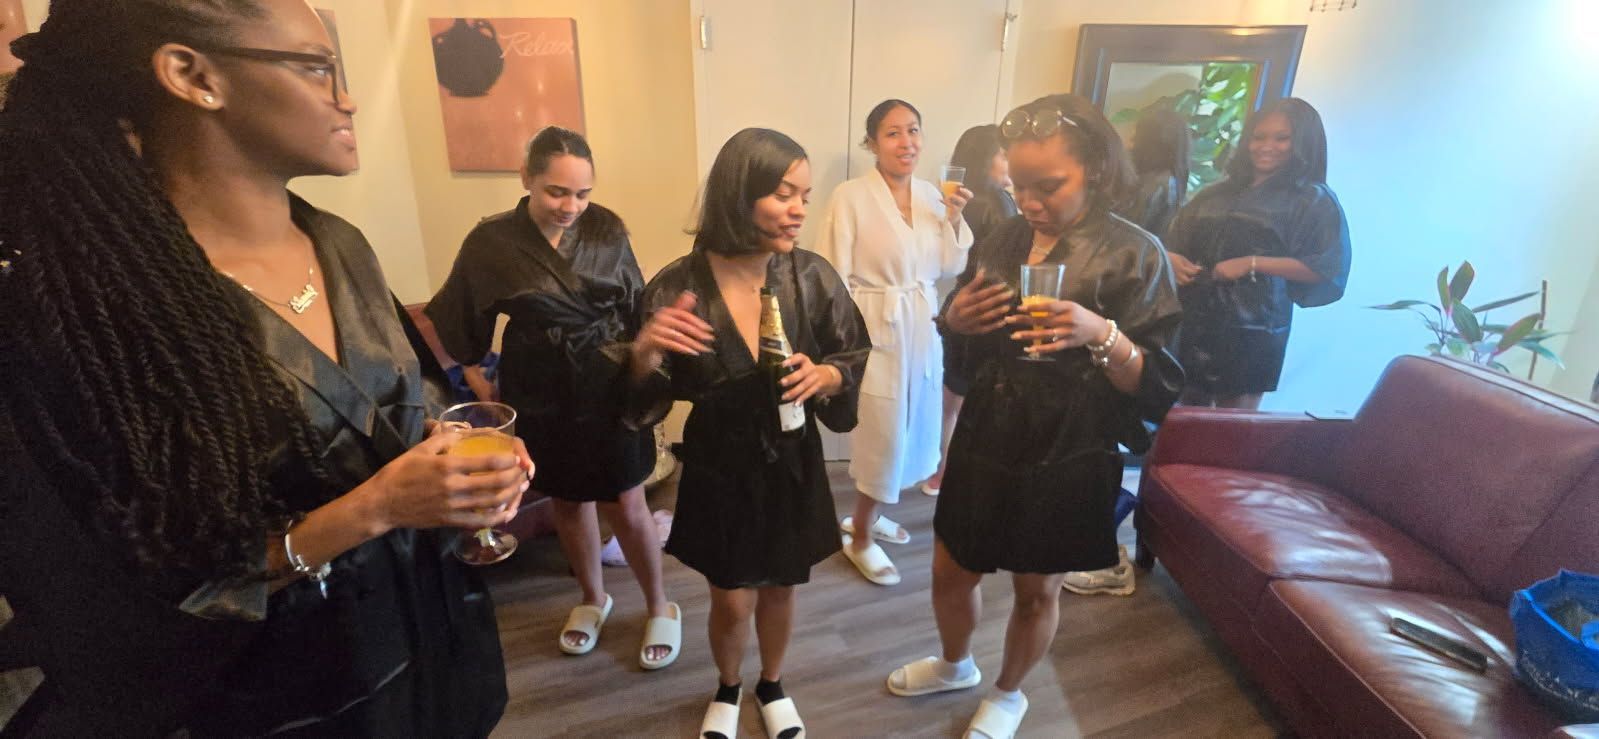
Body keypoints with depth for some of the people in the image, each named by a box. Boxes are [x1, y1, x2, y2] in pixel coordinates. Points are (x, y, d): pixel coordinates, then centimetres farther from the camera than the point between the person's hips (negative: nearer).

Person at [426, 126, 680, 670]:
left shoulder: (607, 229, -7)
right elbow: (454, 323, 2)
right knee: (568, 501, 17)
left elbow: (637, 312, 2)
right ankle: (593, 599, 41)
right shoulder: (491, 242, -10)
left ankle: (660, 607, 27)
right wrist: (480, 387, 0)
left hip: (610, 386, -1)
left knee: (626, 506, 5)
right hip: (540, 394, 1)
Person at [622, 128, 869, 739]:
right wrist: (644, 353, -32)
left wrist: (824, 377, -23)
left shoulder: (812, 276, -13)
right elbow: (645, 400, -10)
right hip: (718, 468, -1)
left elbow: (854, 358, -1)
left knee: (778, 590, 20)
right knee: (732, 600, 12)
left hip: (792, 464, 2)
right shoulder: (678, 287, -17)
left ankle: (772, 687, 50)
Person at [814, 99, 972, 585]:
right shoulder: (851, 196, -14)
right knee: (884, 436, 1)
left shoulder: (931, 195, 4)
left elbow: (949, 269, 7)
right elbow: (834, 276, -15)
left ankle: (866, 514, 41)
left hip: (923, 329, 7)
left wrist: (954, 220, -7)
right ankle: (859, 539, 24)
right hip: (876, 331, -7)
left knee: (912, 430, 17)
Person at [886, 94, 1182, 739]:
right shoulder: (1001, 242, 2)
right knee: (950, 572, 16)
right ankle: (955, 665, 48)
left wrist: (1103, 335, -33)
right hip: (985, 441, 5)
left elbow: (1157, 386, -15)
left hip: (1067, 457, -4)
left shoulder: (1134, 254, -12)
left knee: (1036, 589, 15)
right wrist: (954, 320, -11)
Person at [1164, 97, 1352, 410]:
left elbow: (1326, 268, -9)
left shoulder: (1314, 200, 1)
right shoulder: (1219, 193, 16)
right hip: (1193, 320, 5)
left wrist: (1253, 263, -16)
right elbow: (1177, 241, 18)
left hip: (1251, 329, -4)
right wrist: (1172, 259, -5)